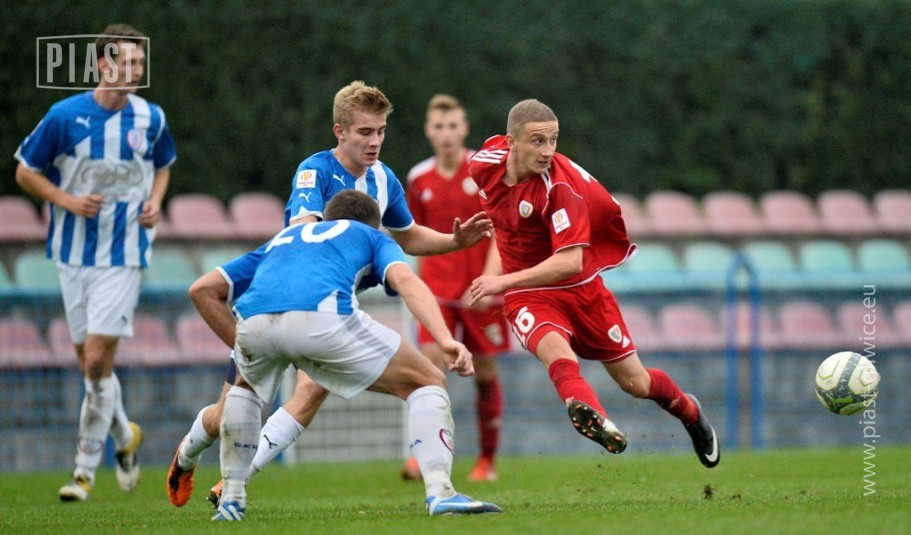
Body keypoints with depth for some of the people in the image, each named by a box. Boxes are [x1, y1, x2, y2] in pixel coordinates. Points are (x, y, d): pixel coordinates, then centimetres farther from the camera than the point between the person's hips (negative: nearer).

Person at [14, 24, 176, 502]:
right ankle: (124, 436, 34)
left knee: (97, 359, -10)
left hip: (124, 255, -1)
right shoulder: (65, 116, -8)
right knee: (90, 363, 6)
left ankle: (86, 468, -1)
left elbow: (163, 164, 20)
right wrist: (67, 200, -13)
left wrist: (155, 201, 0)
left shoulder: (150, 118, 0)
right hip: (74, 252, 1)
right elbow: (26, 172, 1)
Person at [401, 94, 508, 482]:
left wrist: (488, 280, -19)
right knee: (431, 360, -15)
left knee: (485, 371, 4)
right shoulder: (419, 180, 5)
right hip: (438, 287, 2)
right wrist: (421, 282, 16)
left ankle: (487, 461, 16)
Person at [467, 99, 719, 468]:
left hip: (579, 288, -2)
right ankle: (591, 418, -60)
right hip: (529, 295, 2)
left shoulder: (561, 185, -28)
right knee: (556, 351, -34)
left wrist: (505, 281, -39)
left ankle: (689, 412, 43)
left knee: (636, 383, 10)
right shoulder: (485, 163, -13)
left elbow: (570, 262, -35)